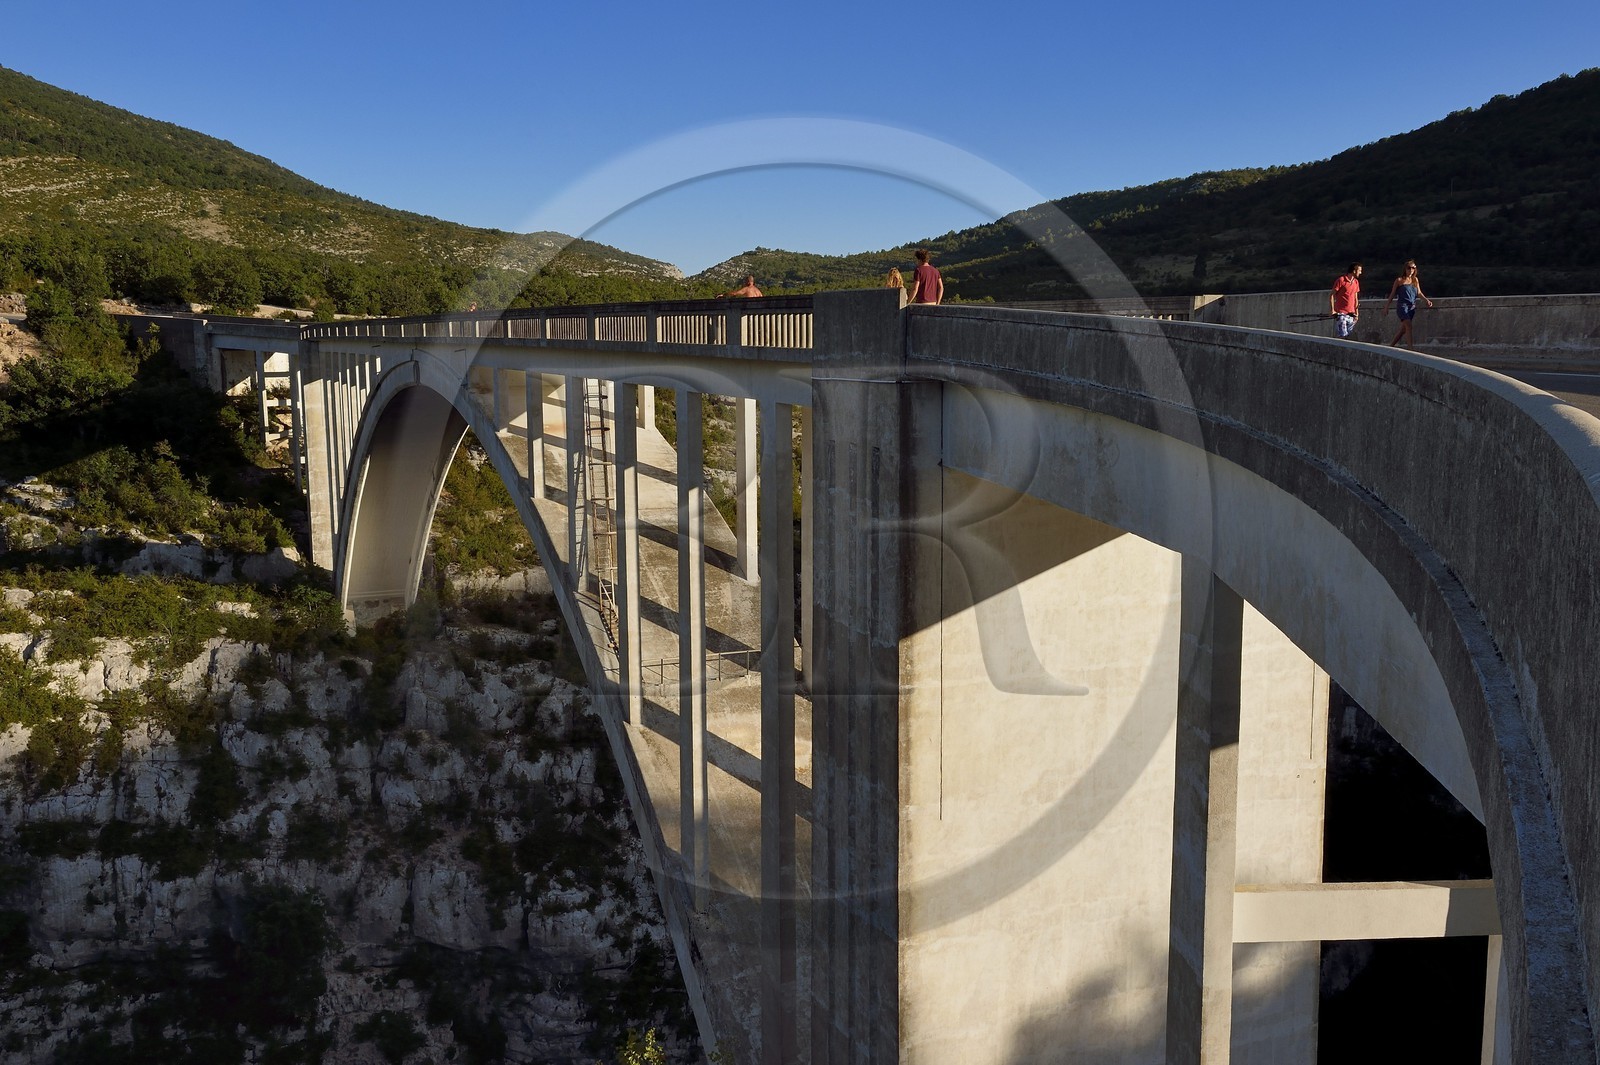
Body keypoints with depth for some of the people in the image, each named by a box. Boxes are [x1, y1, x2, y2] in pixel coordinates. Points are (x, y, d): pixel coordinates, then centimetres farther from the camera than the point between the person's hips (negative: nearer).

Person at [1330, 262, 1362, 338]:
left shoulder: (1356, 282, 13)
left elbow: (1356, 298, 20)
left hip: (1351, 314, 6)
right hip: (1341, 313, -6)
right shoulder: (1341, 280, -7)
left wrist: (1357, 312, 16)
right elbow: (1331, 295, -7)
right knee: (1343, 336, -13)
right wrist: (1332, 310, -14)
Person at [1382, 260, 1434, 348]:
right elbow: (1392, 294, 5)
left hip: (1412, 307, 5)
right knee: (1408, 326, -20)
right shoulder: (1399, 280, 1)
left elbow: (1419, 293, 14)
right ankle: (1410, 348, -24)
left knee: (1403, 329, 8)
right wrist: (1386, 307, 4)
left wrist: (1426, 300, -3)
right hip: (1402, 306, -5)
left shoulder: (1415, 280, 14)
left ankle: (1391, 345, 21)